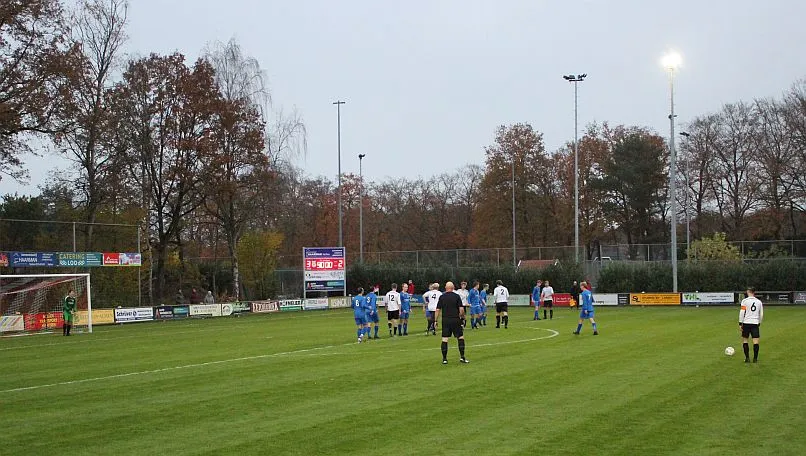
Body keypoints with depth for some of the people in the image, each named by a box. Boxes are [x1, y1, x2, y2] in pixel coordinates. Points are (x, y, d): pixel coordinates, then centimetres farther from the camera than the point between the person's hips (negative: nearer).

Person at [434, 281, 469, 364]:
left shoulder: (442, 297, 3)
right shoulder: (457, 296, -2)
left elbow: (438, 310, 1)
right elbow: (461, 309, -6)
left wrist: (436, 320, 8)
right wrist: (462, 316, 11)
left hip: (445, 320, 2)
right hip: (455, 320, -1)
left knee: (444, 339, 4)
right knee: (461, 337, 8)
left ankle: (444, 359, 5)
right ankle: (462, 357, 3)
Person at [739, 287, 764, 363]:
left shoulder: (745, 301, -3)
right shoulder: (759, 302, 8)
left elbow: (742, 312, -8)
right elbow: (761, 314, 12)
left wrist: (740, 323, -5)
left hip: (746, 323, -2)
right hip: (755, 323, 2)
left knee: (745, 340, 10)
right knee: (756, 341, 1)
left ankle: (747, 358, 6)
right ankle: (755, 358, -1)